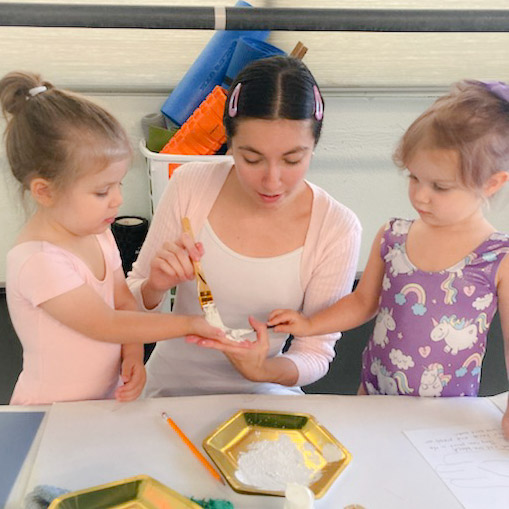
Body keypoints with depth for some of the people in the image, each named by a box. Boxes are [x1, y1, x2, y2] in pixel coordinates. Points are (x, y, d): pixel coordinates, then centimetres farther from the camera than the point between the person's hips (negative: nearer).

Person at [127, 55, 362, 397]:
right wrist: (156, 287, -23)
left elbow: (316, 351, -6)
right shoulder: (190, 185, -11)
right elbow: (132, 304, -1)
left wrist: (265, 370, -26)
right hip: (172, 385, 0)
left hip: (262, 394, 1)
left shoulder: (338, 228, -15)